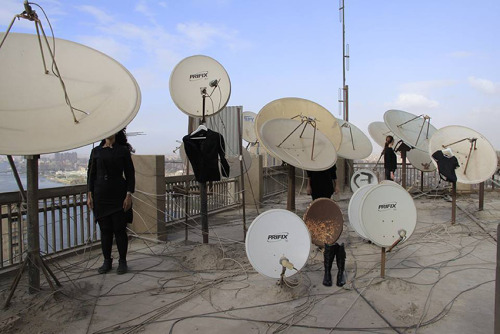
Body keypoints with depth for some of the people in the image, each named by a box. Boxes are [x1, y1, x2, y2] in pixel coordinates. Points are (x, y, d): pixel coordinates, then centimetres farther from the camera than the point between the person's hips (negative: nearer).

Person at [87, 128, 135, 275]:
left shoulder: (123, 150, 1)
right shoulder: (96, 151, 8)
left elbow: (130, 174, -1)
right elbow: (91, 173, 11)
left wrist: (129, 195, -8)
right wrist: (89, 194, 4)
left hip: (118, 195, -3)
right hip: (101, 195, 3)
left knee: (119, 229, 0)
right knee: (105, 229, 8)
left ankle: (122, 262, 13)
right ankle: (107, 261, 21)